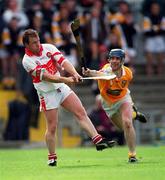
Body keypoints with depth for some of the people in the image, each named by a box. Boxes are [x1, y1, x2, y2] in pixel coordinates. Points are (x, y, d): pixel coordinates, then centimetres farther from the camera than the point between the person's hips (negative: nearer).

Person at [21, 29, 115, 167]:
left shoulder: (48, 48, -1)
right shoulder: (27, 60, -15)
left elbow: (63, 61, -14)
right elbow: (44, 76, -24)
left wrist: (74, 74, -32)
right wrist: (65, 80, -33)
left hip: (61, 88, 5)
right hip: (47, 93, -5)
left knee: (81, 112, -6)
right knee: (52, 127, -4)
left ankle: (98, 141, -9)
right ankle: (52, 157, 12)